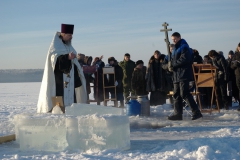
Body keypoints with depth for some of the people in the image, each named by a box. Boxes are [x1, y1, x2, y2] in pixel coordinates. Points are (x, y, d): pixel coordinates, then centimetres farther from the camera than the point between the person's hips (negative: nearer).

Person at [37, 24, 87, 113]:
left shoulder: (68, 47, 23)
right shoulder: (55, 46, -3)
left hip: (70, 82, 8)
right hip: (59, 82, -8)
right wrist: (67, 57, -35)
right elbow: (54, 60, -19)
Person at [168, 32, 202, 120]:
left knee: (184, 94, -16)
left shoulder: (184, 47, -8)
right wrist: (171, 64, 4)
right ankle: (178, 114, 16)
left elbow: (184, 59, -20)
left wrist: (174, 64, -12)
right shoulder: (176, 49, 22)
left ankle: (196, 112, -15)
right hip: (176, 75, 10)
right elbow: (173, 60, 26)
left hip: (184, 75, -10)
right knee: (176, 95, 10)